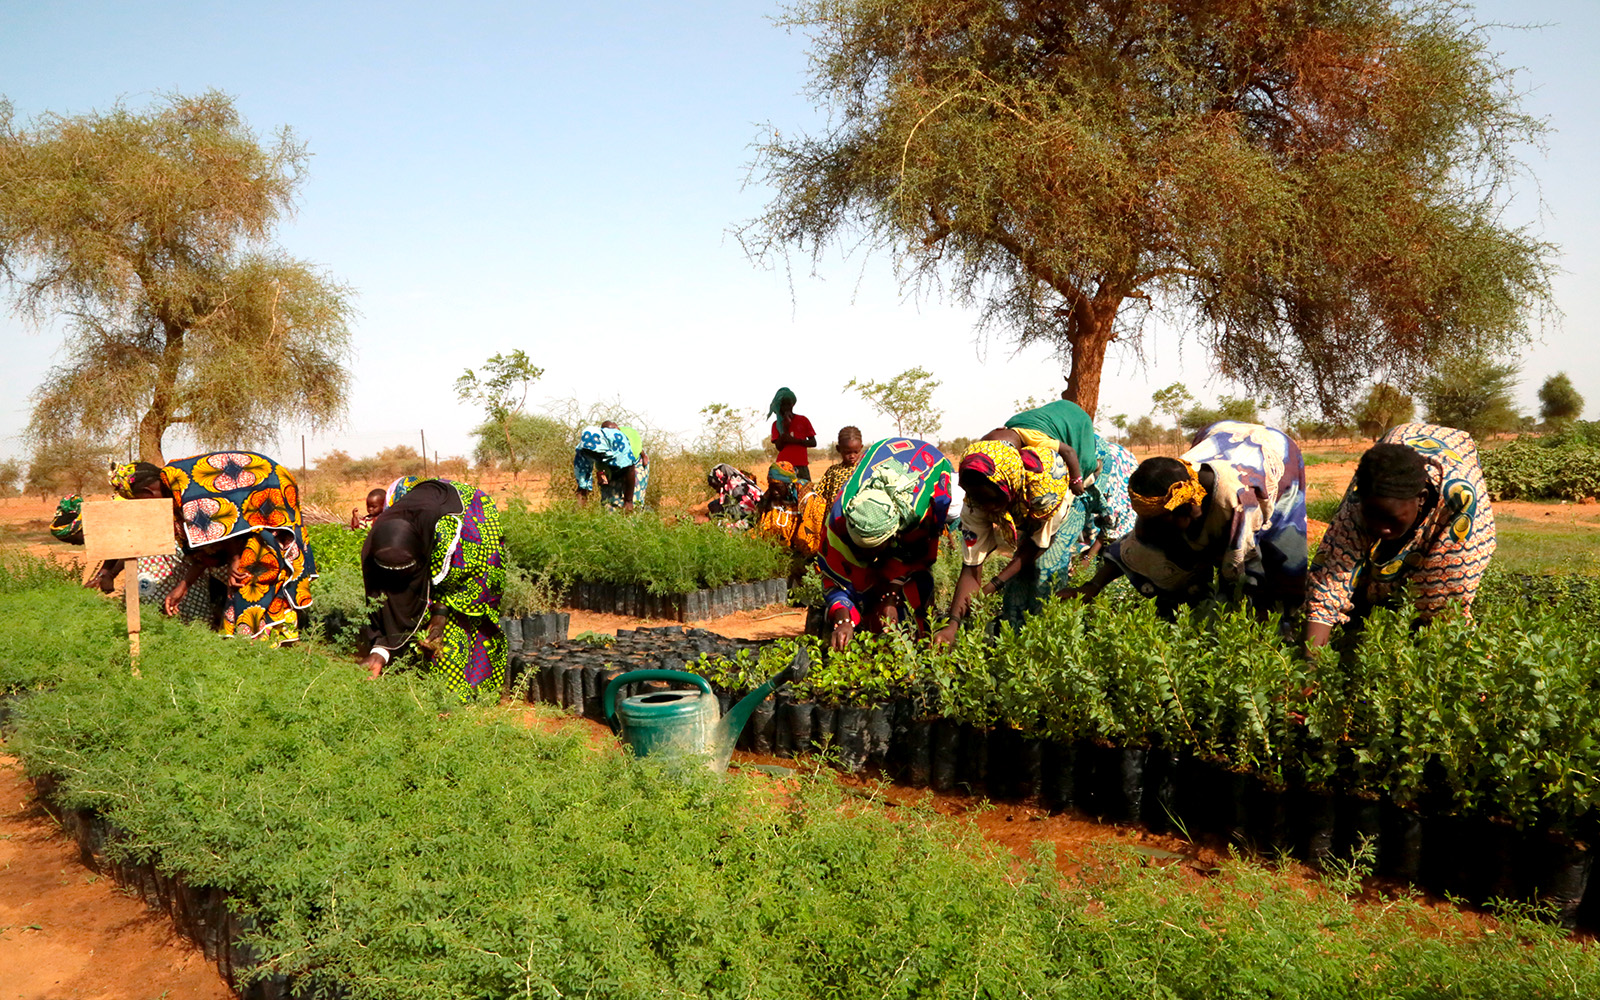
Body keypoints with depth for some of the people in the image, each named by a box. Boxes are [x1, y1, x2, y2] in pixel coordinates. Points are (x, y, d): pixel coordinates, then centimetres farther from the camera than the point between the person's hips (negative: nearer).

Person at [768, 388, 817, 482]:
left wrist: (795, 440, -8)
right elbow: (779, 447, 1)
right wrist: (785, 428, -8)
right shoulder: (777, 424, 12)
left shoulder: (803, 420, 11)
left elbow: (813, 443, 7)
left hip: (801, 466, 0)